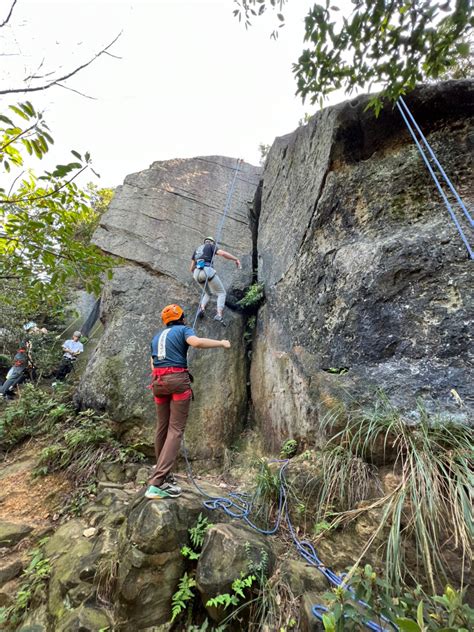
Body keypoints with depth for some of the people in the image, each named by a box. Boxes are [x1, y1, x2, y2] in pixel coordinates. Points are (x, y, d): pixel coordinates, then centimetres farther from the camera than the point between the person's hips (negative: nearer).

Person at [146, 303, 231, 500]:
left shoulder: (157, 336, 22)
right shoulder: (184, 329, 2)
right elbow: (196, 342, -21)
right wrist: (221, 343, -9)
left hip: (158, 381, 7)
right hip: (178, 380, -7)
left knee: (162, 428, 16)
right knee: (175, 430, -4)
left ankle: (162, 474, 29)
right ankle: (157, 483, -9)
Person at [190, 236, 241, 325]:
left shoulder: (196, 250, 31)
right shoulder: (211, 246, 15)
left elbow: (192, 268, 30)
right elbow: (223, 253, -5)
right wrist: (236, 259, 3)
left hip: (197, 273, 6)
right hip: (207, 271, -6)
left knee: (208, 293, 28)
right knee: (221, 293, 6)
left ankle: (202, 308, 1)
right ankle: (219, 314, -15)